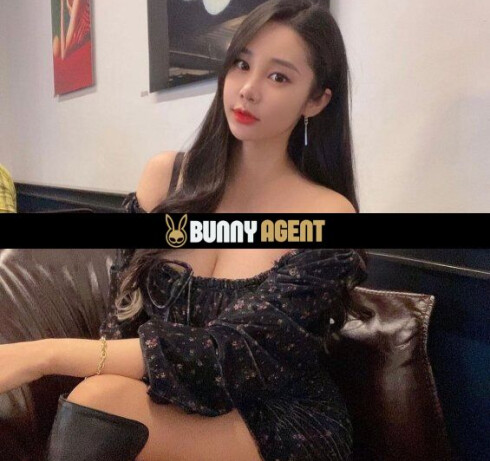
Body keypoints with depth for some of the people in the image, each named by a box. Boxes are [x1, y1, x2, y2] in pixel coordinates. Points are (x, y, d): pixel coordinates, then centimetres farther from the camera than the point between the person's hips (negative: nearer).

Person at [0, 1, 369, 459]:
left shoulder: (329, 215, -14)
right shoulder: (165, 174, -2)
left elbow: (232, 352, -23)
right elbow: (122, 317, 1)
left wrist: (47, 353, -27)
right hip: (167, 410, 3)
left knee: (99, 404, -27)